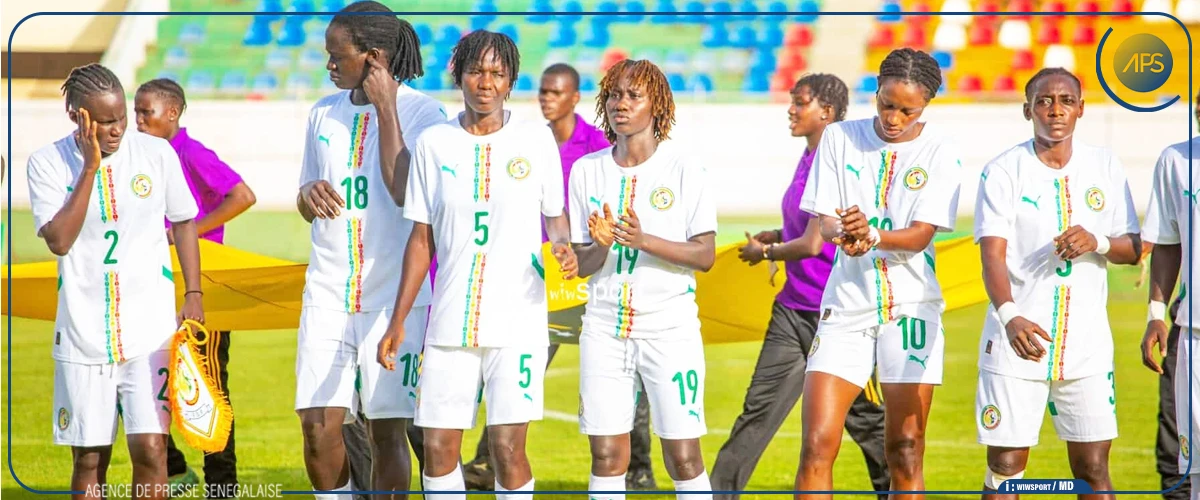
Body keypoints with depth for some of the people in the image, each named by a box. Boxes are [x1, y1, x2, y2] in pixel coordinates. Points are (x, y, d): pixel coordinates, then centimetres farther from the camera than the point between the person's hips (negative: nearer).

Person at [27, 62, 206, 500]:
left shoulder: (156, 152, -1)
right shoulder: (48, 163, -4)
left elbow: (184, 222, 11)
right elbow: (59, 240, -14)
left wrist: (193, 293, 3)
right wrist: (90, 168, -16)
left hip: (151, 329, 0)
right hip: (83, 330, 0)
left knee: (150, 448, -10)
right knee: (88, 458, 7)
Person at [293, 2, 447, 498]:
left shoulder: (422, 112, -6)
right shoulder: (325, 113, 11)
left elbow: (405, 192, -19)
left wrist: (385, 108, -15)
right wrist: (311, 196, -4)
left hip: (392, 296, -4)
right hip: (327, 290, 4)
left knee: (387, 431, 1)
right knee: (318, 427, -4)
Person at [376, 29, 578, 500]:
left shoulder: (536, 139, 2)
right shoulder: (434, 143, 4)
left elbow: (555, 214, 13)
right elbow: (422, 238, 9)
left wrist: (562, 247, -10)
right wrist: (398, 320, 7)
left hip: (518, 319, -2)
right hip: (450, 321, 2)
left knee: (508, 448, -9)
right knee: (438, 448, 0)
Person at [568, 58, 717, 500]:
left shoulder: (682, 168, -2)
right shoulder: (587, 170, 7)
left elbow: (705, 255, -6)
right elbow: (580, 264, 8)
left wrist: (644, 240, -20)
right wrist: (601, 246, -15)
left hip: (670, 326, -3)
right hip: (605, 327, 3)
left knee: (683, 457, -5)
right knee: (606, 456, 1)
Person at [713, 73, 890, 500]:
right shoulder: (808, 159, 12)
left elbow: (813, 244, -19)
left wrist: (765, 252, -3)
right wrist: (776, 237, 9)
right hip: (793, 308, 8)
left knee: (864, 417, 5)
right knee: (759, 408, 3)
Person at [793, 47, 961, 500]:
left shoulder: (938, 150, -1)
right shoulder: (840, 137, 4)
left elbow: (922, 234, -9)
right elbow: (824, 220, -1)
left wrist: (872, 235, -29)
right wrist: (843, 234, -25)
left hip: (911, 306, -1)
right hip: (846, 305, 1)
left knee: (905, 449, 1)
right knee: (817, 444, -9)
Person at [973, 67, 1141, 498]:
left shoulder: (1104, 166, 7)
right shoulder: (1003, 171, -3)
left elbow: (1133, 250, 10)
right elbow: (992, 256, -13)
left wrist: (1098, 243, -14)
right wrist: (1010, 316, -31)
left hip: (1087, 339, 2)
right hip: (1018, 337, -2)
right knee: (1006, 465, -1)